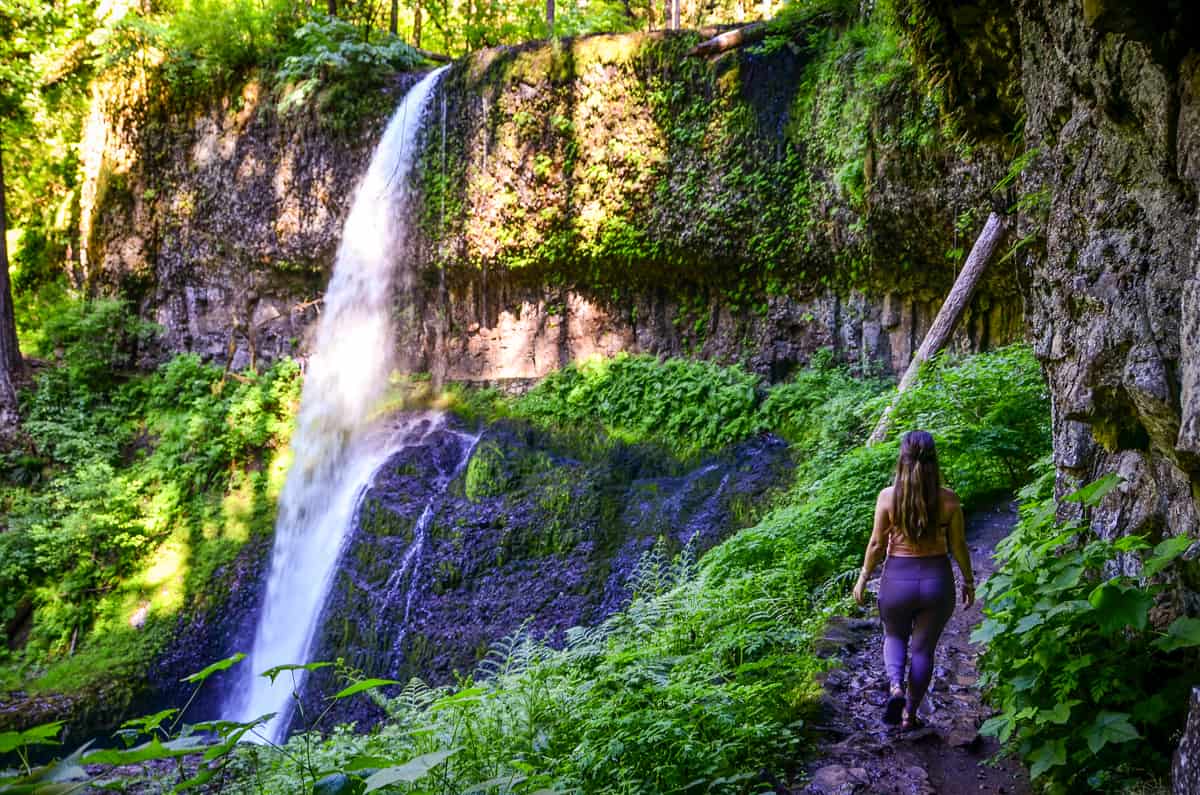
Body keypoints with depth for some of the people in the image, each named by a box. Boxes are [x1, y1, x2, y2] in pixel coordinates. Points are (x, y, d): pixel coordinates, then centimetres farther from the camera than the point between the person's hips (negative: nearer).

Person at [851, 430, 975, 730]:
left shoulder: (888, 497, -13)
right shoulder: (948, 499, -10)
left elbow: (876, 545, -6)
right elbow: (959, 546, -2)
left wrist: (863, 579, 8)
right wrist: (969, 581, 13)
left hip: (897, 579, -1)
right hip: (937, 580, 1)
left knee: (894, 637, 25)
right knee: (923, 648, 18)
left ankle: (895, 687, -1)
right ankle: (910, 714, 26)